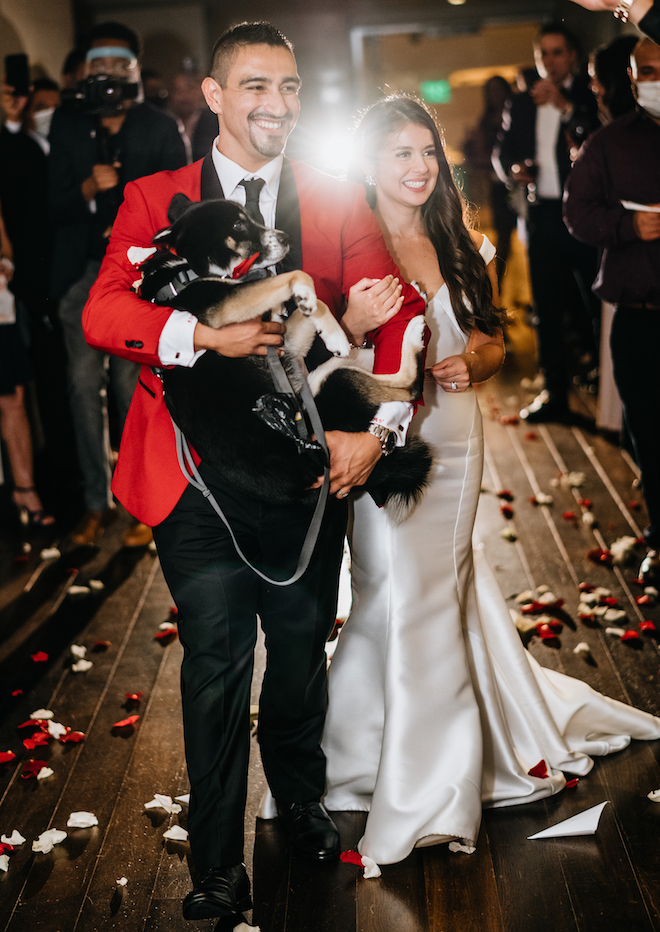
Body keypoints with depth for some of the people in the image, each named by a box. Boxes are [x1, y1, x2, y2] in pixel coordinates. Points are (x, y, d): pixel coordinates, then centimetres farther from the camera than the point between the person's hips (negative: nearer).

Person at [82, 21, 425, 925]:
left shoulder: (338, 200, 5)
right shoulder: (155, 198, 1)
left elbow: (399, 307, -3)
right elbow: (102, 314, -12)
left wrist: (377, 426, -18)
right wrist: (205, 333, -30)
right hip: (200, 473, -2)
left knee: (304, 649, 17)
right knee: (216, 664, 5)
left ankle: (301, 802, 45)